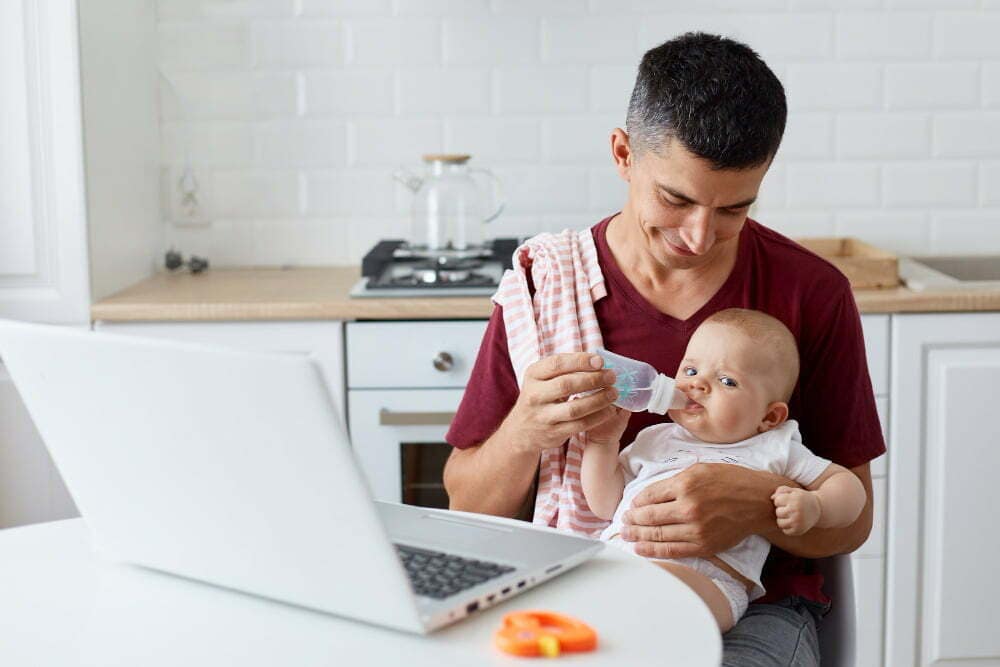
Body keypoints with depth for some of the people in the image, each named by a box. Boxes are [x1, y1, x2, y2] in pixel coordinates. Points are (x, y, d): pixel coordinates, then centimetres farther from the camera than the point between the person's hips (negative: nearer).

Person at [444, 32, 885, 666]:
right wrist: (524, 433, -19)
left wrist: (759, 505, -20)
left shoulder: (811, 293, -1)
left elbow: (852, 520, 3)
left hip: (757, 603, 0)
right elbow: (467, 509, 3)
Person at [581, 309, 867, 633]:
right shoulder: (654, 440, 32)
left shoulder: (773, 450, 23)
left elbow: (847, 484, 23)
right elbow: (605, 504, 29)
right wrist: (603, 441, 20)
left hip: (705, 574, -3)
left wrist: (813, 506, 1)